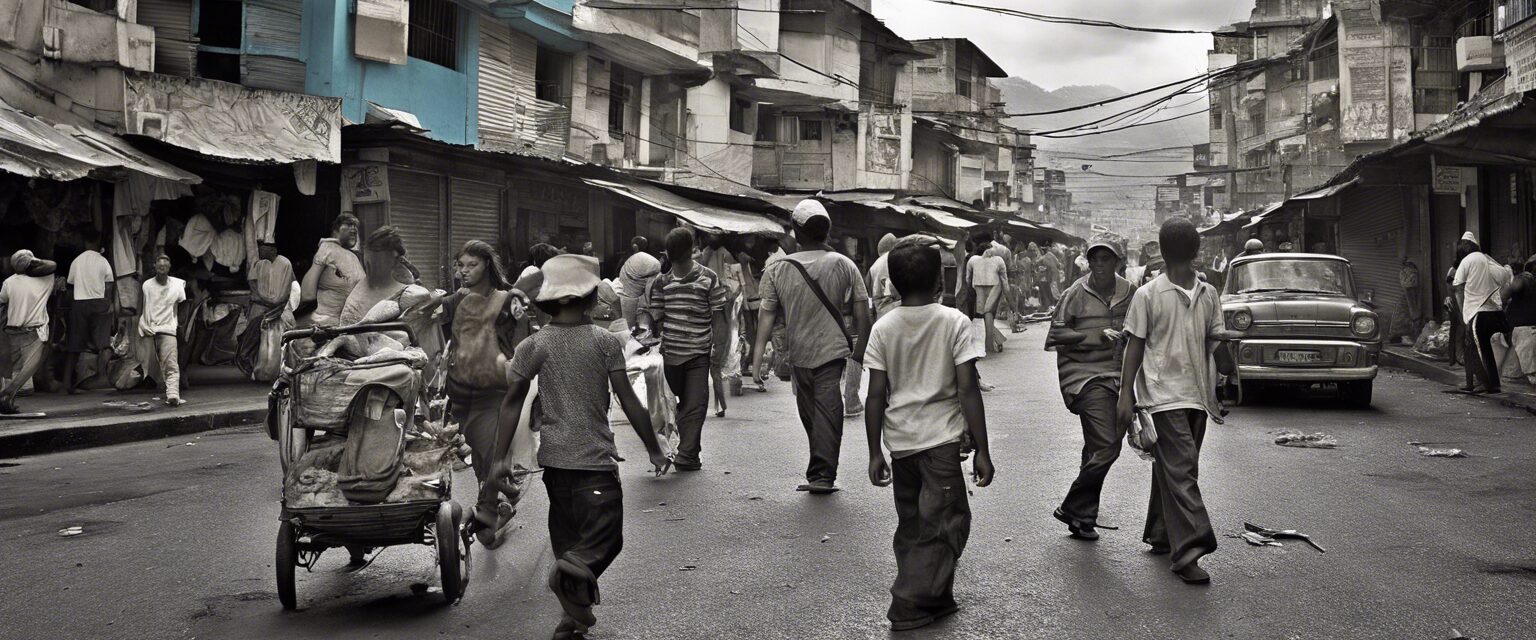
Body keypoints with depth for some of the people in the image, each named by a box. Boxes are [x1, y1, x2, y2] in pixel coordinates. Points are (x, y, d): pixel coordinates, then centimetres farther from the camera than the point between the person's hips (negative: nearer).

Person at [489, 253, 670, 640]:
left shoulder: (535, 345, 0)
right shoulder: (606, 342, -7)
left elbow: (513, 402, 0)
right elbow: (628, 401, -7)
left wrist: (500, 458, 6)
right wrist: (653, 449, 2)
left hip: (554, 458, 4)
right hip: (596, 459, -4)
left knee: (567, 537, 17)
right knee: (606, 537, 1)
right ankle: (574, 571, -29)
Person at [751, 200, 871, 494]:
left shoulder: (778, 269, -4)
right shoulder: (844, 265, -3)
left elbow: (767, 313, -6)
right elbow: (861, 310, -2)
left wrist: (757, 356, -6)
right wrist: (861, 346, 9)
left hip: (798, 351, 1)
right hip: (833, 349, -1)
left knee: (808, 409, 14)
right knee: (828, 409, -2)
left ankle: (820, 472, 25)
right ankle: (823, 475, -8)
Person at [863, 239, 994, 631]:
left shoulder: (883, 328, 2)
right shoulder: (954, 322, -6)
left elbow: (876, 395, 0)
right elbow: (967, 390, -10)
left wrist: (875, 453, 6)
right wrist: (982, 451, -6)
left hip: (900, 440, 4)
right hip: (942, 438, -4)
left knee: (912, 525, 17)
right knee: (945, 525, 3)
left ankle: (933, 598, 28)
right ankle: (911, 605, -2)